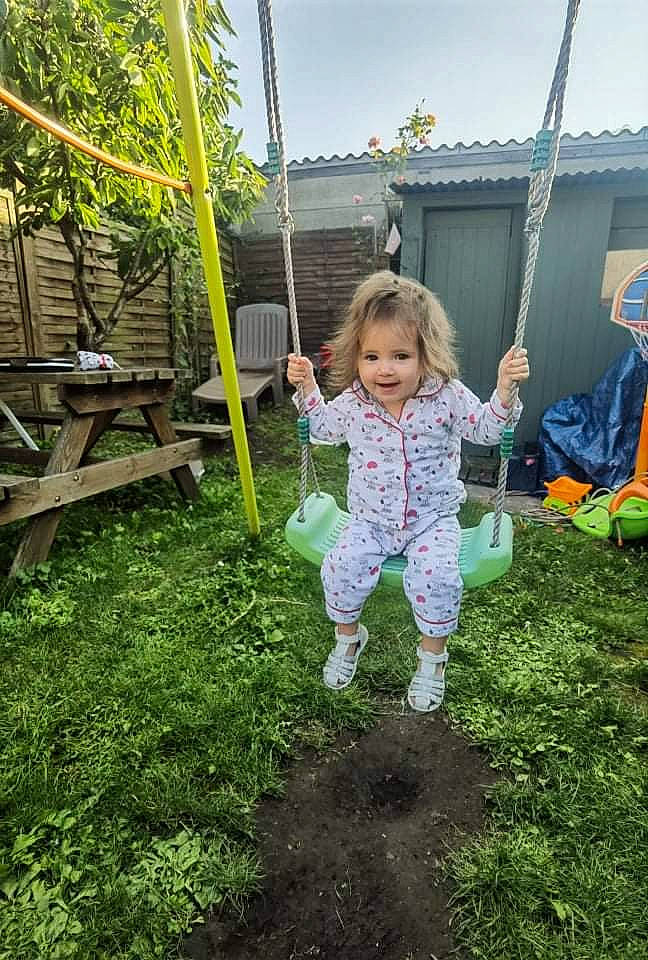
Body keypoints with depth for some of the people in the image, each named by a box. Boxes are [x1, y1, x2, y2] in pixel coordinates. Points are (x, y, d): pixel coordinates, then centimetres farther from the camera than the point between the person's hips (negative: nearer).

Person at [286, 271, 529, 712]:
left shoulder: (447, 397, -11)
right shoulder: (352, 403, -5)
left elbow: (486, 429, 0)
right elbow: (323, 427, 15)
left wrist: (504, 390, -16)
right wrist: (307, 387, 3)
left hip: (433, 518, -1)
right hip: (370, 519, 2)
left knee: (435, 575, -25)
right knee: (343, 566, -20)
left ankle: (433, 654, 7)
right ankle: (347, 636, 14)